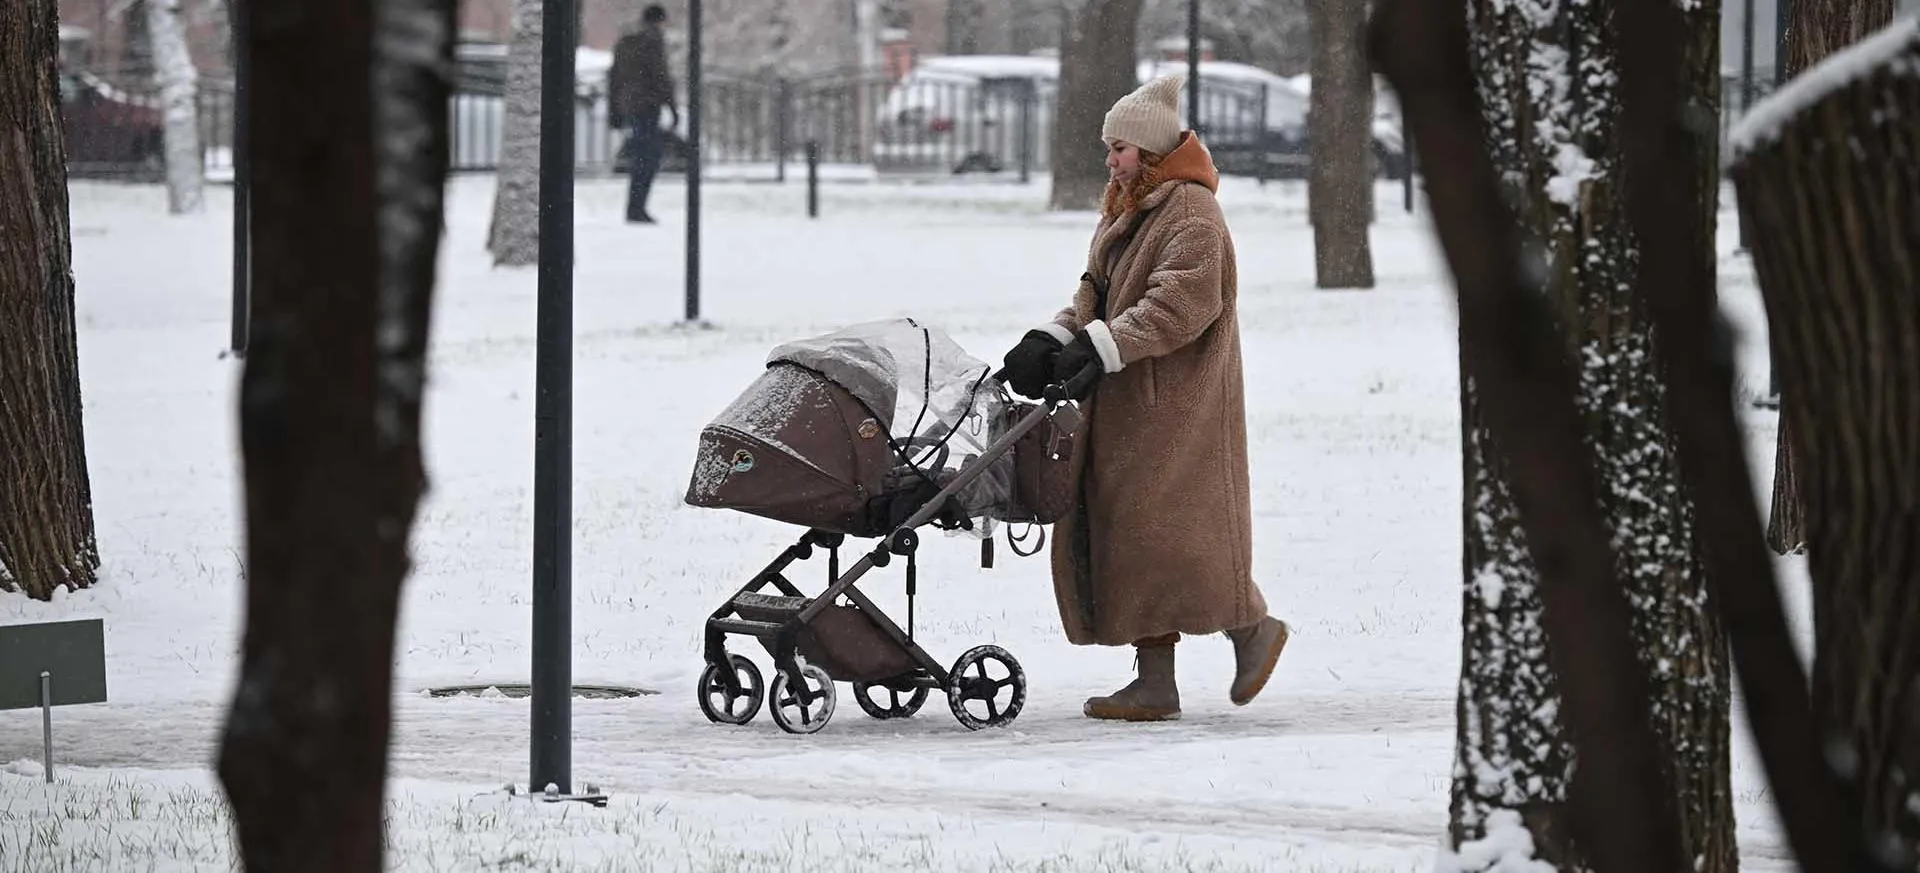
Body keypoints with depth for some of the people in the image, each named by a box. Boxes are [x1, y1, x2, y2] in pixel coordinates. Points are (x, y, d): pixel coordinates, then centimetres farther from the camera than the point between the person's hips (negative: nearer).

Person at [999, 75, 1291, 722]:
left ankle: (1253, 628, 8)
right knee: (1115, 534, 5)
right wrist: (1051, 341, 0)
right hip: (1123, 406, 9)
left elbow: (1180, 304, -23)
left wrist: (1098, 347, -27)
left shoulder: (1192, 215, -12)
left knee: (1169, 535, -10)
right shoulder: (1128, 214, 19)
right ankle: (1154, 680, 6)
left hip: (1174, 410, -9)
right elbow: (1096, 297, 19)